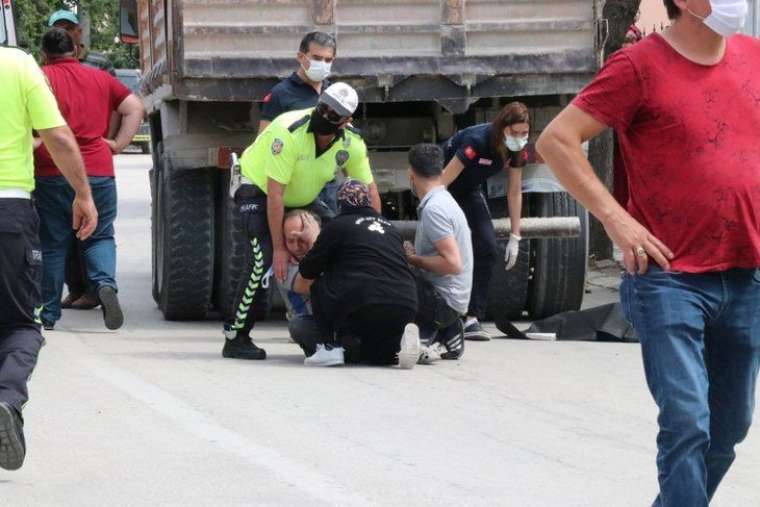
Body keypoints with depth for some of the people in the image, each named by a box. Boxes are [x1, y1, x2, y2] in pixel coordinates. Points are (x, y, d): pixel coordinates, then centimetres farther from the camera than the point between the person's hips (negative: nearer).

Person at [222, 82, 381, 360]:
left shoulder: (352, 144, -17)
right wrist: (280, 248, -30)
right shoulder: (289, 132, -35)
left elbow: (370, 192, -4)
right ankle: (235, 338, -14)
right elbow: (275, 195, -32)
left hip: (302, 197, 7)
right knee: (264, 260, -24)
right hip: (258, 190, -7)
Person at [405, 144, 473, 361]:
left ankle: (426, 336, -11)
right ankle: (446, 333, 12)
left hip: (444, 302, -10)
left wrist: (413, 259, -13)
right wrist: (413, 255, 7)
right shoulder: (444, 201, 13)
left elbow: (453, 264, -25)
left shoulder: (433, 209, -19)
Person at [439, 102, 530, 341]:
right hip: (445, 190, -7)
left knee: (487, 249, -5)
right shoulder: (477, 141, -34)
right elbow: (443, 181, -34)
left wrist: (515, 237, -3)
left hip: (470, 190, 7)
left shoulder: (516, 149, -14)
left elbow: (514, 192, -3)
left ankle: (472, 318, -3)